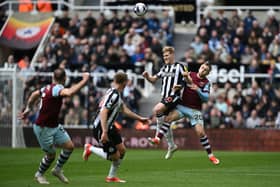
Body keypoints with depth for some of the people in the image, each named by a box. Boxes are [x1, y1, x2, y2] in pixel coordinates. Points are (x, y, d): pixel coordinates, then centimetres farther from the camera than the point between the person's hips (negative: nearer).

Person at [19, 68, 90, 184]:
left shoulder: (48, 88, 2)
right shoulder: (57, 88, -25)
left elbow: (34, 94, 20)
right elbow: (69, 92, -48)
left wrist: (28, 109, 30)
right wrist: (84, 81, -42)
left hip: (54, 126, 9)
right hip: (43, 128, -9)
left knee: (69, 146, 4)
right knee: (51, 155, 4)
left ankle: (57, 170, 23)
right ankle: (39, 175, 29)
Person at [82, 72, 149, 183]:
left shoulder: (117, 94, 8)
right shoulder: (113, 95, -23)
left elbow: (124, 110, 21)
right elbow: (103, 112, -30)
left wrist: (140, 118, 29)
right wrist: (104, 132, -33)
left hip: (110, 127, 10)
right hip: (101, 128, -10)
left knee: (121, 150, 12)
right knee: (114, 156, -2)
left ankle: (111, 177, 24)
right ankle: (90, 149, 14)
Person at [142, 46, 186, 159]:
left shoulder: (179, 66, -4)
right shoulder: (164, 68, 17)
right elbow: (154, 79, 18)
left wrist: (180, 86, -23)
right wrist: (147, 76, -3)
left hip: (174, 96, -8)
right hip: (164, 97, 8)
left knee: (157, 110, -28)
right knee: (165, 121, 10)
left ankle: (157, 137, -22)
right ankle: (171, 145, 23)